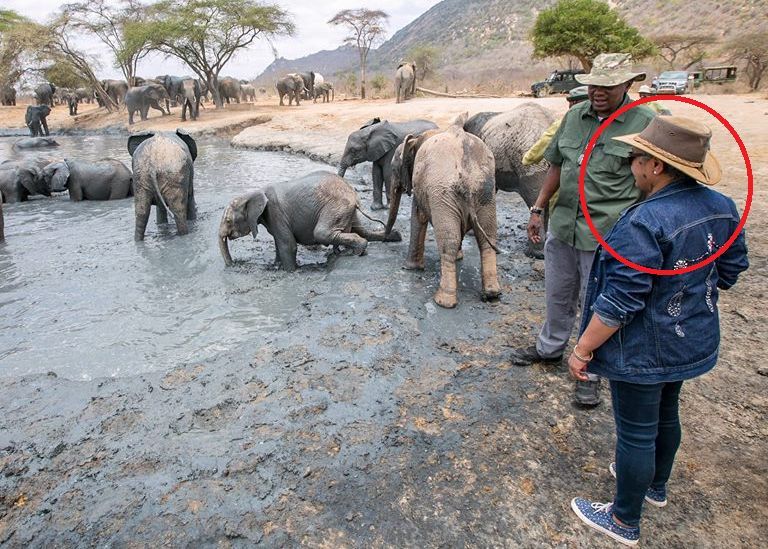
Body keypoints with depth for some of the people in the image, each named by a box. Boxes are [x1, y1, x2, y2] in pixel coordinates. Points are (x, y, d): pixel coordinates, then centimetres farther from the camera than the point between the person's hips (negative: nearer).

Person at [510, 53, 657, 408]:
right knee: (557, 295, 20)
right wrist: (538, 208, 10)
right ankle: (550, 348, 43)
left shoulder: (645, 123, -9)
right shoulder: (575, 115, 6)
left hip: (607, 234, -5)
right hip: (563, 224, 5)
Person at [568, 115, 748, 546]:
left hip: (644, 353, -8)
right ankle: (656, 486, 52)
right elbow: (731, 271, 9)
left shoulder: (645, 223, -30)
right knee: (666, 414, 27)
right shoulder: (722, 208, -4)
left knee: (636, 433, 8)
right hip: (695, 343, 9)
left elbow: (620, 302, -28)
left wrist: (583, 350, -17)